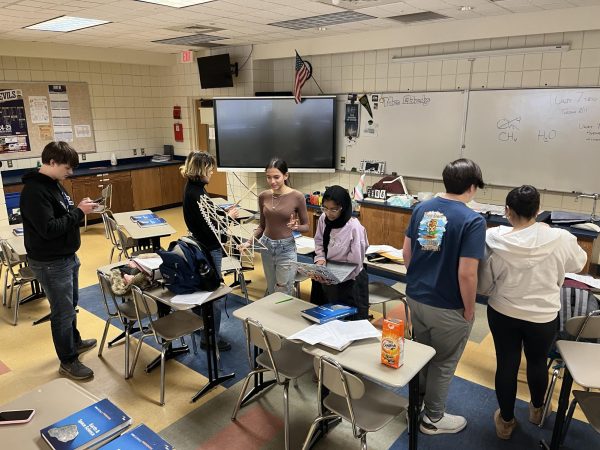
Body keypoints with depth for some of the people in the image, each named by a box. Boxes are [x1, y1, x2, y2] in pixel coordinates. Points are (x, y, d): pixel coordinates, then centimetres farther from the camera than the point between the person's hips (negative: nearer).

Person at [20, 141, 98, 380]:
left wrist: (80, 207, -3)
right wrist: (78, 212, -22)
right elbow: (49, 228, -28)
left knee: (71, 303, 25)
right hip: (51, 263, -10)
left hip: (67, 257, 10)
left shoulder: (53, 183, 7)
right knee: (63, 311, 3)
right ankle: (68, 361, 18)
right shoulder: (34, 191, -23)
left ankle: (74, 341, 45)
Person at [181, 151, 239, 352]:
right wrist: (228, 217, -15)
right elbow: (206, 226, -25)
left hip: (203, 246, 10)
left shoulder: (194, 188, 7)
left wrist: (224, 211, 3)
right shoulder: (195, 194, -24)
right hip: (208, 249, -10)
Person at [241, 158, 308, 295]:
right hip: (266, 246, 4)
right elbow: (262, 225, 10)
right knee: (271, 292, 15)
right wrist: (249, 242, -3)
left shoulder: (297, 197, -13)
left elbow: (306, 226, -3)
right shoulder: (263, 196, 0)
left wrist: (296, 227, -24)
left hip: (286, 248, -4)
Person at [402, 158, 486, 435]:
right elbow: (466, 274, -24)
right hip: (447, 307, -6)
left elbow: (406, 252, 5)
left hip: (415, 297, 6)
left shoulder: (421, 208, -2)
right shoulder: (473, 221, -21)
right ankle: (433, 418, 32)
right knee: (443, 363, 15)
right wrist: (469, 309, -9)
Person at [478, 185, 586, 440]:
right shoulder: (560, 239, -18)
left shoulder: (496, 242, -19)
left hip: (503, 313, -1)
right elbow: (578, 263, 6)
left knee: (506, 364, 15)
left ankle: (506, 421, 33)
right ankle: (537, 410, 50)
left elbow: (483, 286, -8)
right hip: (543, 316, 1)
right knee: (537, 362, 24)